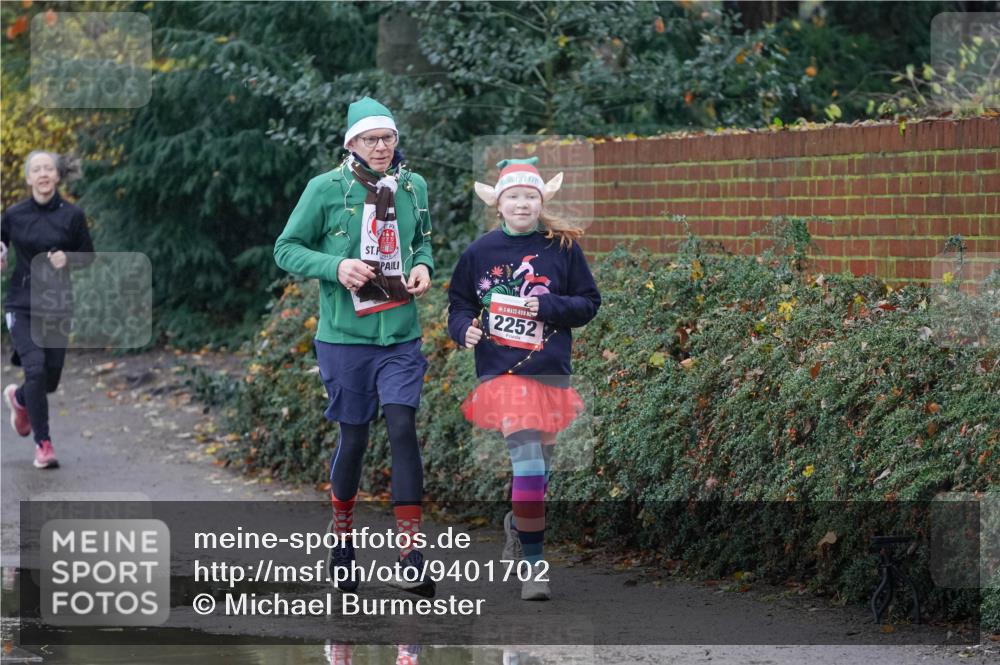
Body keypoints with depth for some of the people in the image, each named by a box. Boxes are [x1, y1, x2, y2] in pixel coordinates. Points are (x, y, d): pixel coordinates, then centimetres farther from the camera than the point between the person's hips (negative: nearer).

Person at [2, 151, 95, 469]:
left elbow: (88, 255, 6)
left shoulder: (72, 215, -4)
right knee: (35, 368, -18)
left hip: (58, 307, 1)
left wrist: (67, 258, -15)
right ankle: (43, 444, -7)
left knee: (50, 378, 6)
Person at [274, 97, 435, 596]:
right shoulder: (326, 189, -7)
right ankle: (342, 540, 29)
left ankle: (411, 559, -11)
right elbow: (287, 249, -2)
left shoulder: (413, 186, 4)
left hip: (400, 336, 2)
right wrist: (335, 266, -17)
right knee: (353, 438, 6)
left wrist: (423, 265, -1)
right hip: (344, 336, -2)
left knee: (403, 428, -11)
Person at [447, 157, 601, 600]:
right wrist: (464, 329, -9)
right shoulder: (480, 252, 2)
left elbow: (589, 302, 4)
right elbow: (459, 303, 12)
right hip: (501, 371, -2)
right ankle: (533, 563, -6)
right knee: (528, 461, -15)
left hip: (550, 372, 2)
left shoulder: (563, 248, 0)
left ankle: (518, 524, 43)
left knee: (539, 464, 12)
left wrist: (548, 307, -13)